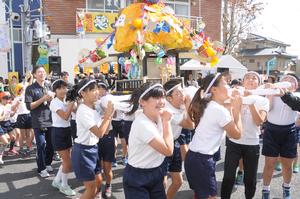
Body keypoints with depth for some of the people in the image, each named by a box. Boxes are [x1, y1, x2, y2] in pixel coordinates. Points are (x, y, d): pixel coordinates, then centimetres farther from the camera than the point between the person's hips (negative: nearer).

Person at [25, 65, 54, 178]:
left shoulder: (49, 87, 12)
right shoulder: (30, 88, -4)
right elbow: (29, 106, -10)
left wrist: (52, 99, -5)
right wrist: (43, 99, -17)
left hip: (50, 120, 5)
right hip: (38, 122, -5)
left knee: (51, 144, 10)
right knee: (41, 145, -2)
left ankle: (48, 163, 29)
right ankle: (41, 168, 12)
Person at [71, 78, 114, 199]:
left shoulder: (93, 108, 5)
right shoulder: (83, 111, -22)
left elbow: (104, 131, 7)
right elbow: (99, 133, -27)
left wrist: (109, 116, -6)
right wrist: (107, 115, -21)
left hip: (93, 149, 9)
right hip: (83, 151, -9)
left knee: (98, 182, 18)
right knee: (92, 188, 1)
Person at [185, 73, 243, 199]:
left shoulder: (208, 106, 9)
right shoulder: (219, 110, -19)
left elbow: (228, 127, 16)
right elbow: (237, 134, -8)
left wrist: (231, 107, 10)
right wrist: (237, 109, -4)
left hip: (194, 157, 9)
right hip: (201, 160, -9)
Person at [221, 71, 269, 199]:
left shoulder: (263, 100, 0)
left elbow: (259, 122, -15)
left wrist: (251, 102, -22)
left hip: (252, 145, 1)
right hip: (233, 143, 0)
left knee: (250, 179, 12)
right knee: (228, 177, 1)